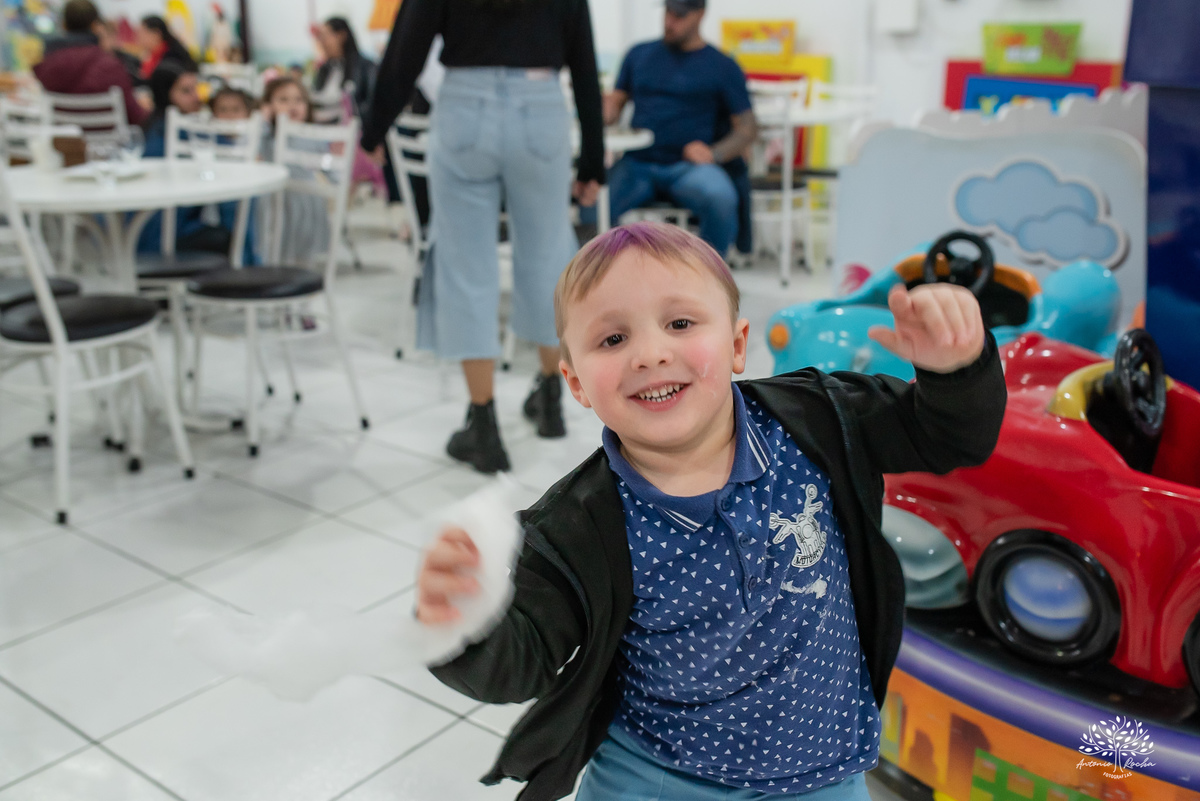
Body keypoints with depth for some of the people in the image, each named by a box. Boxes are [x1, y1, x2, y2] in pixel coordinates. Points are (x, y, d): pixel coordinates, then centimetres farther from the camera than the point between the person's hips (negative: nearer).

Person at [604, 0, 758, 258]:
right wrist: (601, 116, -4)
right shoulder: (639, 54, 19)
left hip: (688, 167, -2)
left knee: (721, 198, -35)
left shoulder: (723, 67, 9)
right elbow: (615, 101, 21)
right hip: (637, 164, 2)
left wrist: (713, 153, -11)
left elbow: (747, 127, 7)